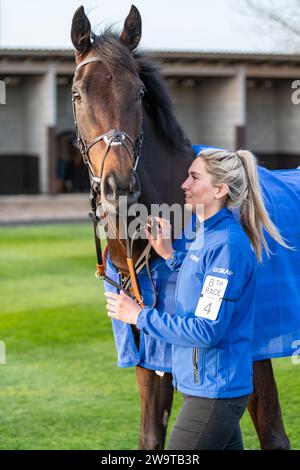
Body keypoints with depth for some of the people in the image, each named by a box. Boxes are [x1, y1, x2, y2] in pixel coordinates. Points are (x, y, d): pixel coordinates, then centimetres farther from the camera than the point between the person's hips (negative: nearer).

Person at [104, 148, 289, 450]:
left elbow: (207, 330, -23)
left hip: (214, 391, -10)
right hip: (210, 386, 10)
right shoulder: (209, 235, 10)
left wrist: (140, 316, -16)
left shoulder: (228, 245, -20)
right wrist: (169, 255, 14)